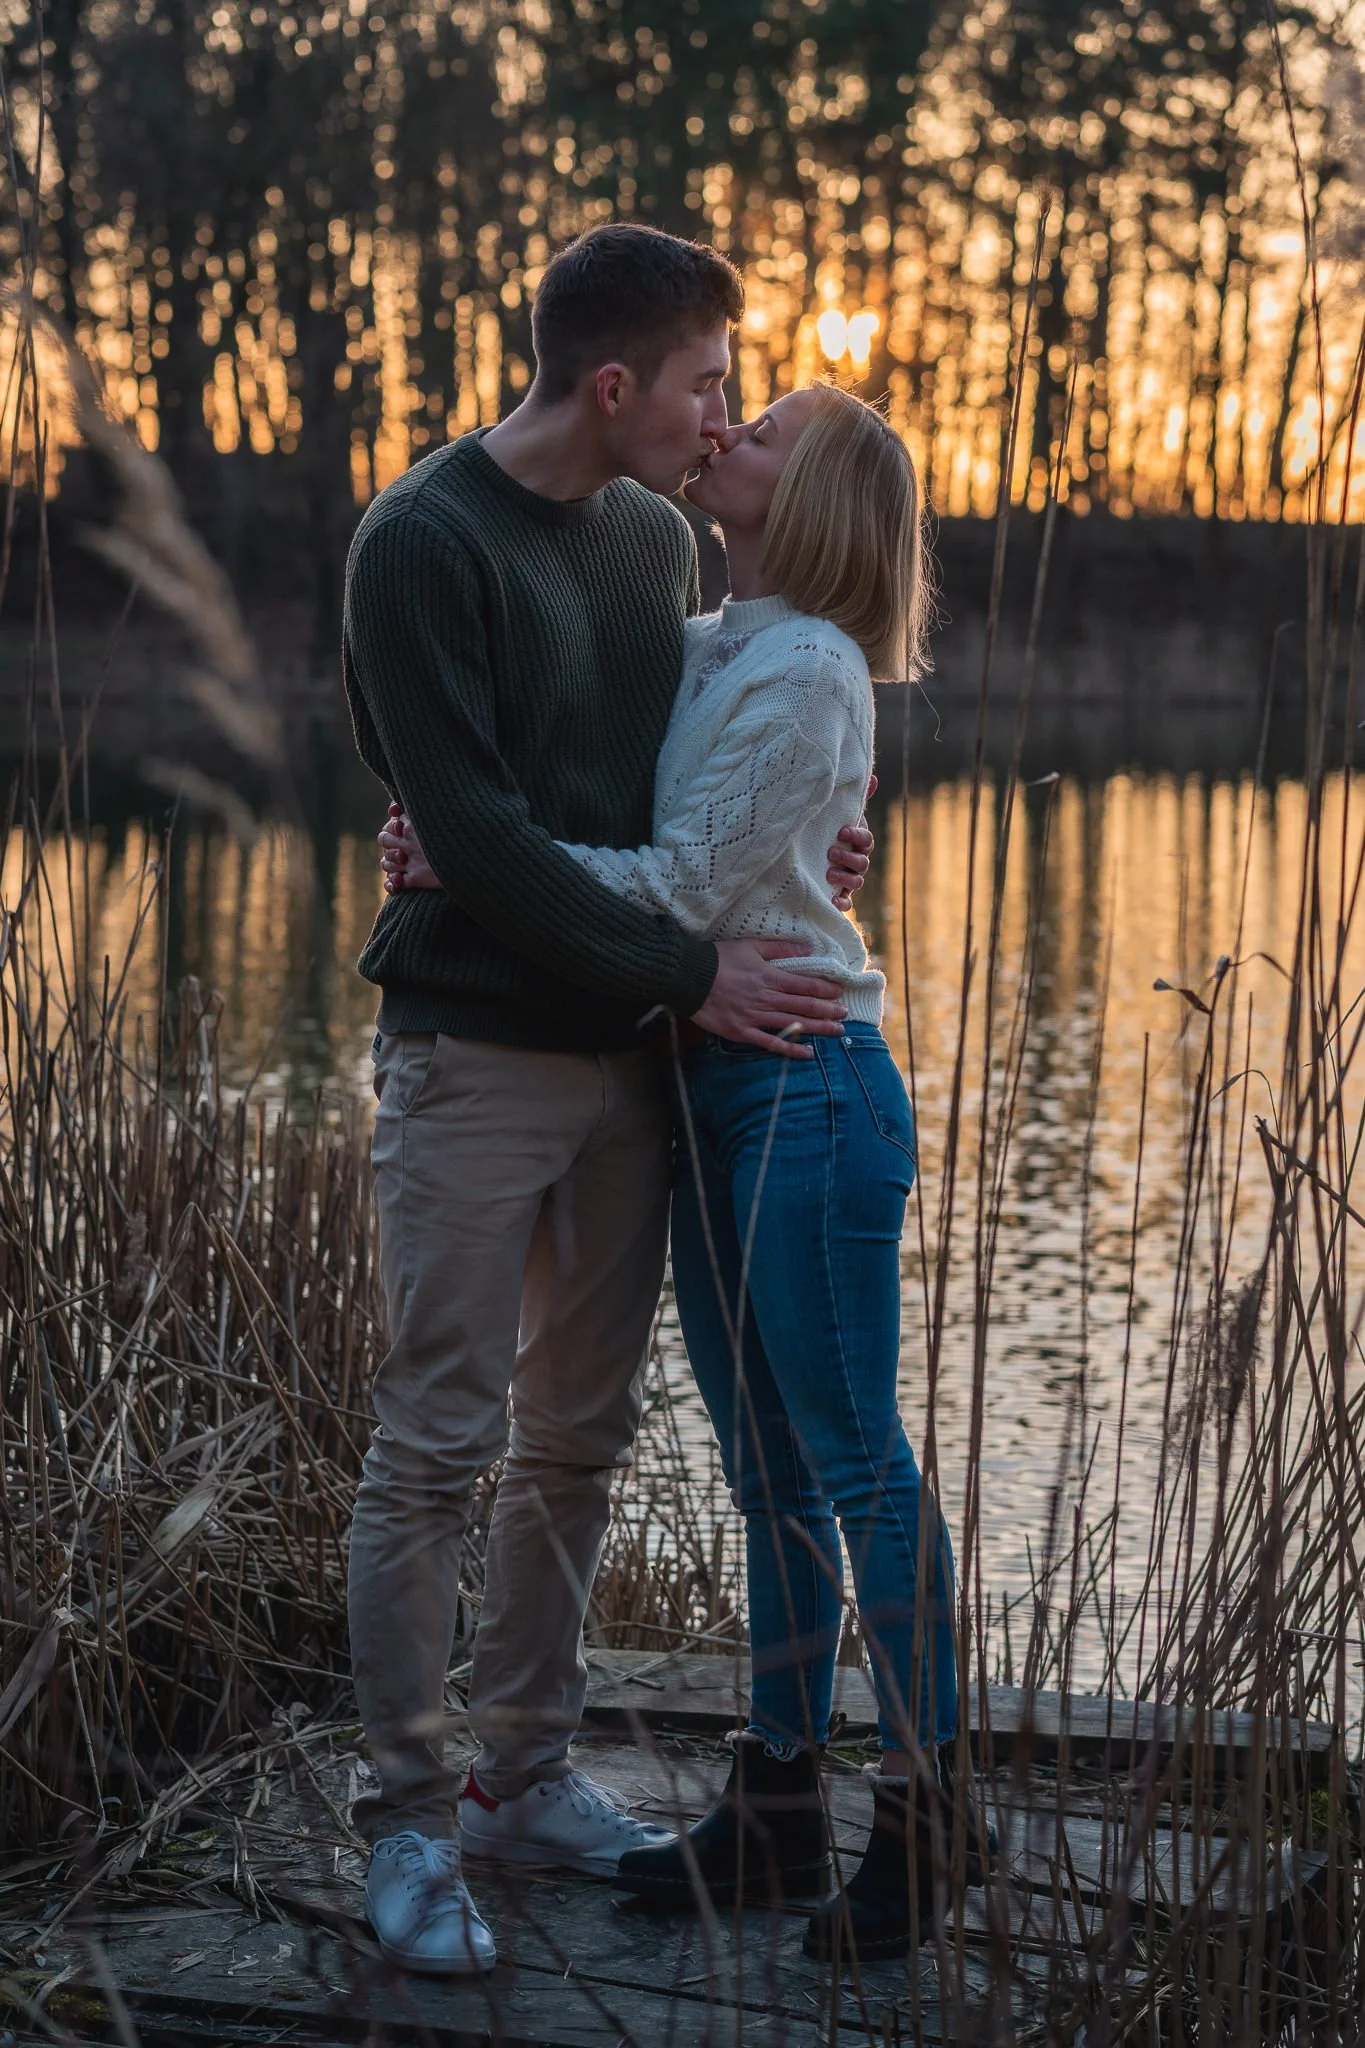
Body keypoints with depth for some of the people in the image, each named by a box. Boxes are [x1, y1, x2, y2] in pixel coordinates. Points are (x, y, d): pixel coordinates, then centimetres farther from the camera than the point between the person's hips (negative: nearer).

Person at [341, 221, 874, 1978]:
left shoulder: (658, 536, 11)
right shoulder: (423, 542, -12)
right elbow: (473, 831, -17)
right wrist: (691, 972, -17)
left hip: (627, 1054, 7)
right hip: (477, 1054, -7)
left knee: (582, 1436, 12)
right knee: (436, 1446, -2)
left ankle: (527, 1769, 24)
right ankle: (409, 1820, 9)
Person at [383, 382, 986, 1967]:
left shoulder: (806, 671, -13)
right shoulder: (698, 649, 13)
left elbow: (688, 885, -17)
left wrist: (471, 858, -15)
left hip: (806, 1085, -9)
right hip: (710, 1090, 9)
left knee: (855, 1461, -2)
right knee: (768, 1469, 13)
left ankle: (923, 1819, 8)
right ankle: (778, 1803, 21)